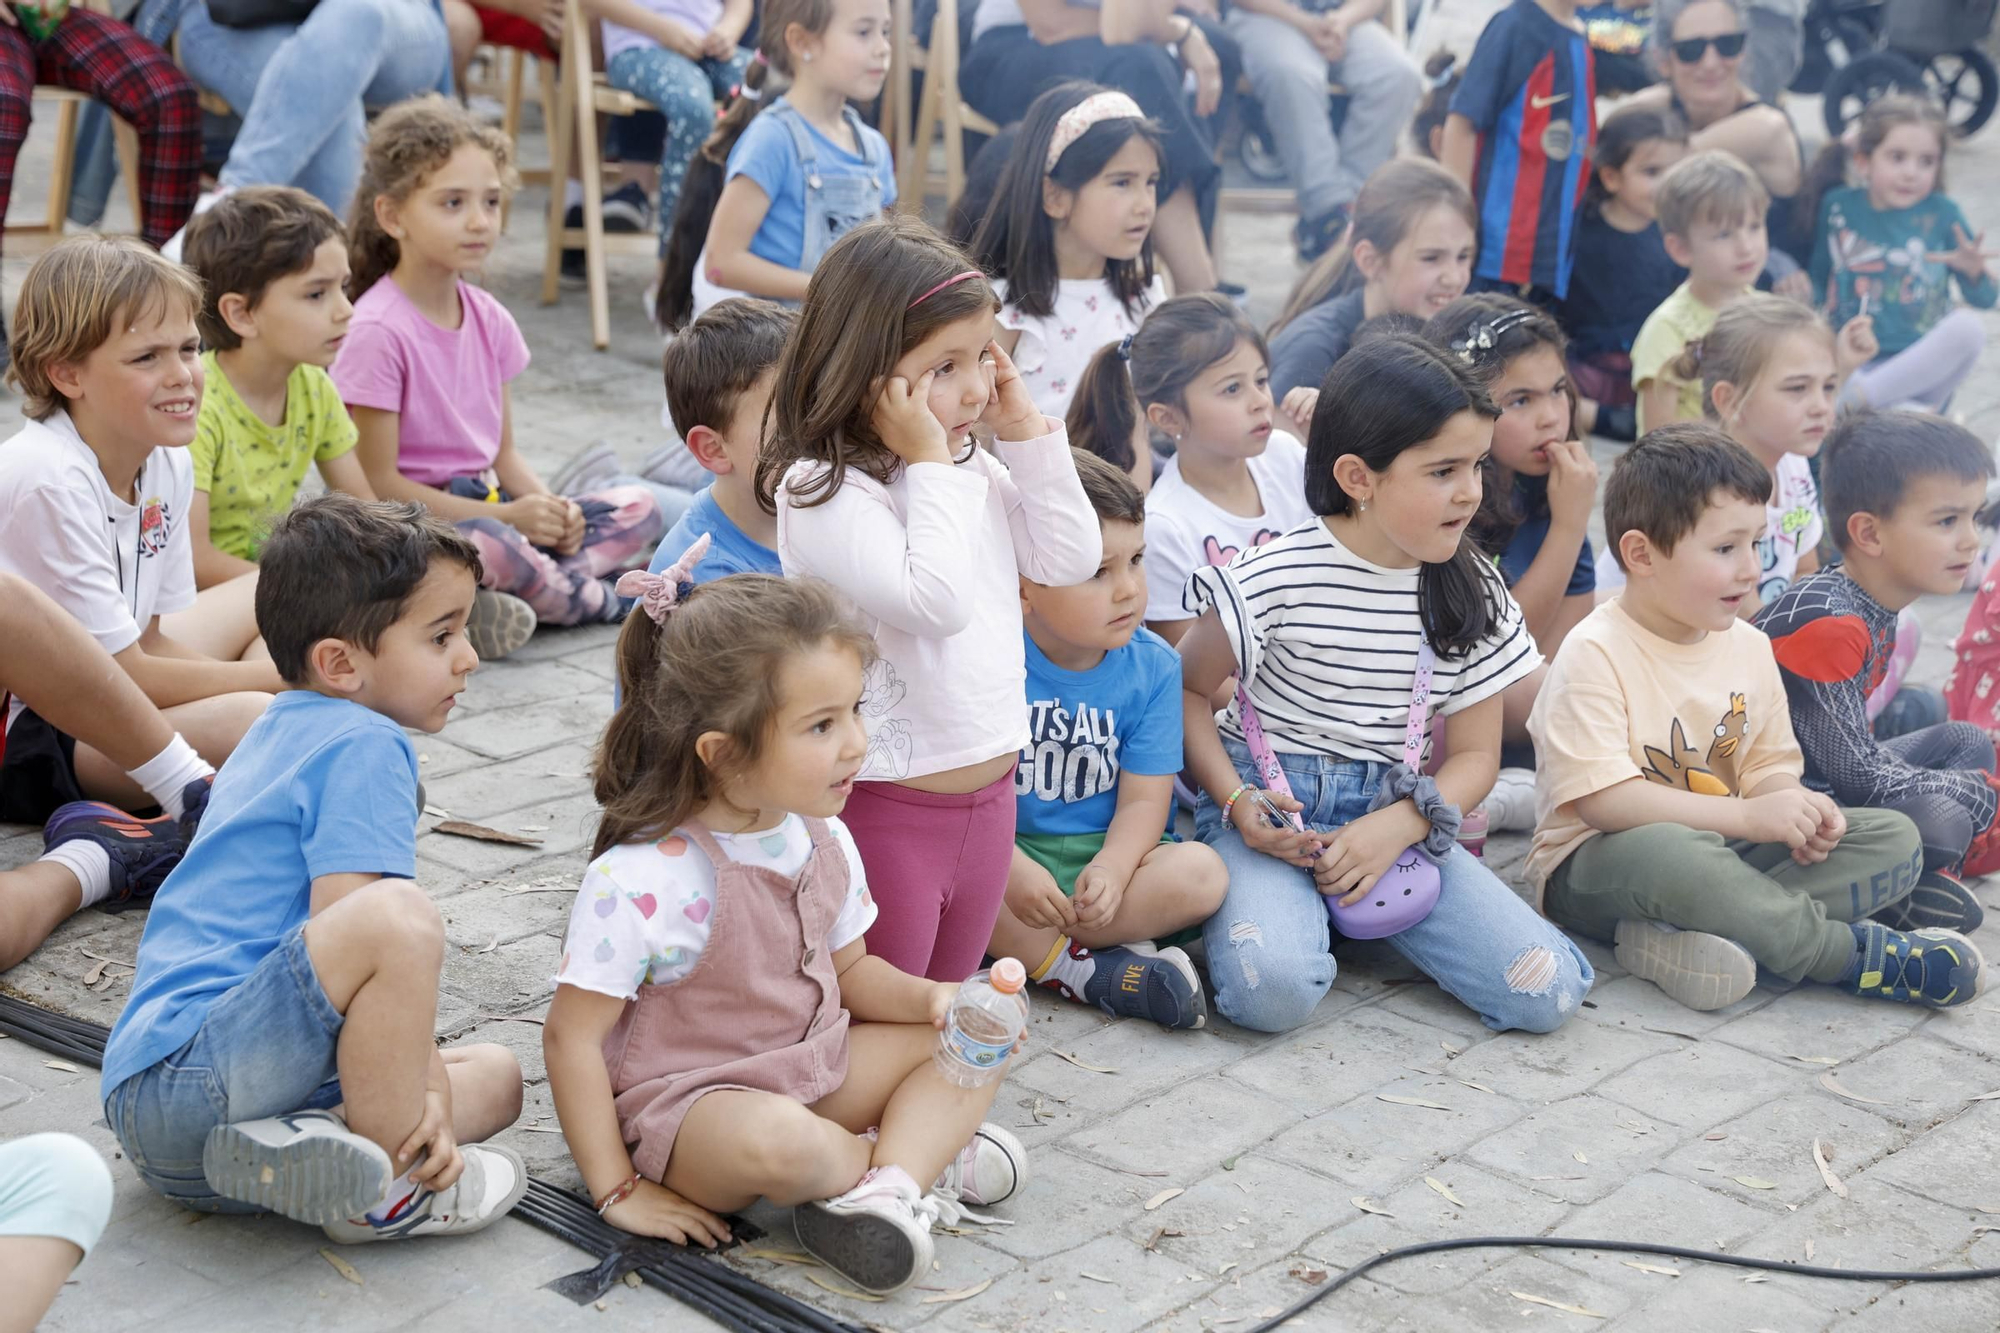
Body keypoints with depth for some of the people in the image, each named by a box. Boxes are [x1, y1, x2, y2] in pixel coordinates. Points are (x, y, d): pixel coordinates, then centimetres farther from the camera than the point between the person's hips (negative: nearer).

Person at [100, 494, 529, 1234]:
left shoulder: (283, 730, 21)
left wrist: (424, 1076, 14)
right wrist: (424, 1096, -14)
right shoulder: (365, 745, -8)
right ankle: (385, 1190, -15)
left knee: (496, 1075, 13)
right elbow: (342, 932, -20)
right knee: (399, 918, -31)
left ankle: (297, 1152, -10)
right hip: (185, 1082, -10)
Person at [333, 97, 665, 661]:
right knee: (489, 544, -39)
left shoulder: (489, 318, 8)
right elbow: (378, 482, -16)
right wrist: (506, 517, -19)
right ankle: (599, 603, -9)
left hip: (489, 508, 8)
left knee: (639, 509, -2)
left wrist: (548, 508, -8)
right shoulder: (377, 330, -15)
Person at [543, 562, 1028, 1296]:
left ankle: (887, 1188, -20)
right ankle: (928, 1153, -7)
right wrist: (618, 1189, -18)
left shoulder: (825, 840, -2)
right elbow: (571, 1035, -20)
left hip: (812, 1068, 8)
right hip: (690, 1102, -8)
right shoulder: (639, 881, -25)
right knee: (776, 1141, -40)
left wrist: (931, 998, -9)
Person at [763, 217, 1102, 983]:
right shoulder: (823, 492, -20)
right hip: (886, 805, -7)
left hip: (988, 795, 8)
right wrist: (929, 465, -22)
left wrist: (1029, 434, -1)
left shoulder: (977, 468, 5)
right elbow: (935, 601, -29)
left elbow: (1069, 561, 5)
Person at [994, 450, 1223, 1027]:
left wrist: (1110, 869, -27)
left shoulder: (1153, 665, -5)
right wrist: (1012, 871, -28)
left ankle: (1018, 948, -22)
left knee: (1201, 873, -25)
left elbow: (1144, 798, -7)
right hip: (1005, 849, -2)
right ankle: (1084, 972, -22)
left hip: (1102, 852, 2)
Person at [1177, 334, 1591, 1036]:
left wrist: (1398, 824, -13)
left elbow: (1476, 753, 6)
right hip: (1275, 810, -4)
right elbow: (1188, 690, 0)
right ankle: (1259, 903, 2)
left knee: (1552, 992, -12)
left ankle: (1359, 909, 8)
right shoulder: (1277, 578, -11)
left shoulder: (1473, 591, 2)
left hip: (1395, 812, 4)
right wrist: (1237, 802, -16)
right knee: (1271, 990, -34)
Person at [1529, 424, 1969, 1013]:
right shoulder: (1595, 655, -15)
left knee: (1895, 838, -7)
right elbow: (1600, 798, -23)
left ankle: (1685, 934, -29)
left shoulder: (1750, 647, 8)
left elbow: (1769, 766, 12)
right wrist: (1746, 816, -25)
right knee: (1672, 855, -42)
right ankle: (1854, 954, -23)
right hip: (1598, 864, -8)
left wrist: (1799, 811, -13)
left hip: (1722, 849, 8)